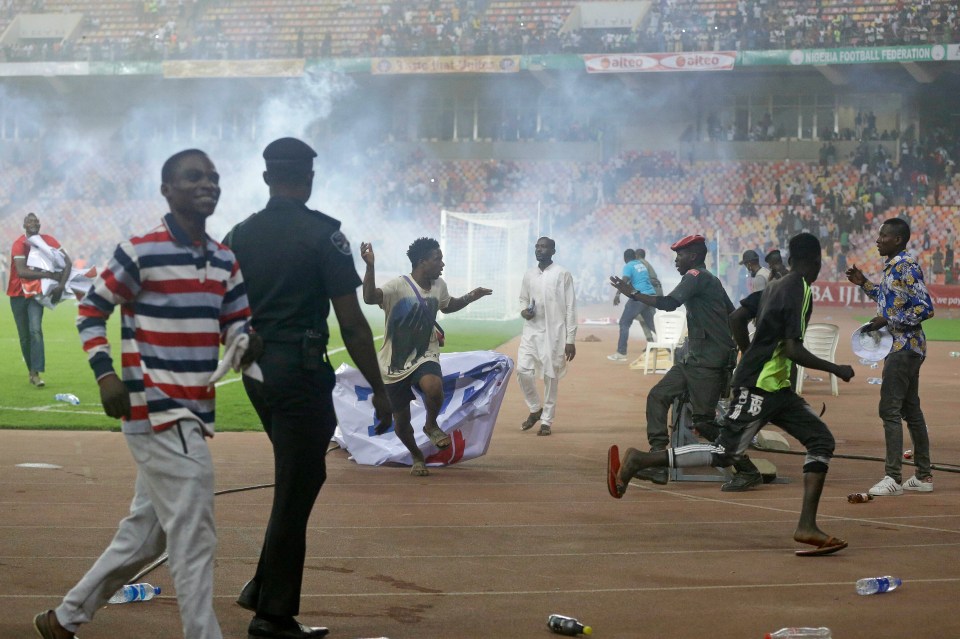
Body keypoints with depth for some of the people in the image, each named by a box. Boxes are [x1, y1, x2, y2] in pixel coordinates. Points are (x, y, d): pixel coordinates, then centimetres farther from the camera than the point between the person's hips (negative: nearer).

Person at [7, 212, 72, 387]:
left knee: (35, 330, -18)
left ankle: (36, 373, -22)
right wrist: (50, 275, -30)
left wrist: (61, 285, -21)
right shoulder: (19, 244, -16)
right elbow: (21, 272, -28)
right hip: (18, 294, -1)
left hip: (36, 292, 1)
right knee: (24, 336, 5)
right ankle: (31, 371, 18)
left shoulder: (48, 240, -7)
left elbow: (67, 262, -8)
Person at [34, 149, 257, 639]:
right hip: (155, 409, -8)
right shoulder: (140, 252, -9)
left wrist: (247, 341, -9)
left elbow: (235, 321, 15)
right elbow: (91, 312, -2)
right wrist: (106, 374, -14)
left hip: (195, 412, 8)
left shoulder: (225, 261, 12)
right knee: (193, 535, -11)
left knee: (146, 531, 16)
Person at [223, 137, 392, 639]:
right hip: (301, 372, -7)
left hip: (255, 372, 7)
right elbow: (351, 323, -13)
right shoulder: (322, 234, -10)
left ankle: (263, 587, 19)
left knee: (300, 475, 22)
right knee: (296, 488, 1)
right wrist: (378, 389, -7)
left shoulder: (239, 236, 7)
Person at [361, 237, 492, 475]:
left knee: (433, 387, -33)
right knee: (401, 421, 6)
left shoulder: (439, 286, 2)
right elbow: (370, 297, -38)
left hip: (425, 357, 3)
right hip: (395, 364, -3)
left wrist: (470, 297, 10)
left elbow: (447, 306, 25)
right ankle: (417, 456, 36)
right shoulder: (398, 286, -19)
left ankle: (431, 425, -2)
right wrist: (370, 267, -53)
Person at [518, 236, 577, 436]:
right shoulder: (528, 275, 9)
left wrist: (571, 340, -9)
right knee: (523, 370, -5)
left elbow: (570, 308, -5)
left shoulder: (562, 274, -5)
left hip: (554, 332, -4)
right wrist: (523, 311, -3)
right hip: (531, 331, 4)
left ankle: (547, 421, 10)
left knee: (550, 377, 0)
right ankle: (535, 409, 18)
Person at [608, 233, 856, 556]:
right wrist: (836, 369, -11)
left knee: (821, 440, 5)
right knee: (725, 453, -12)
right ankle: (638, 461, -7)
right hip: (758, 387, -10)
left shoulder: (774, 286, 14)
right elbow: (792, 349, -21)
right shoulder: (801, 291, -13)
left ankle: (807, 526, -1)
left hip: (776, 388, 10)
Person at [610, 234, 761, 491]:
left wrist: (632, 294, -21)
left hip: (707, 361, -10)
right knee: (658, 396, 7)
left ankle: (748, 471, -4)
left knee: (704, 420, -11)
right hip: (694, 359, 10)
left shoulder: (696, 276, -10)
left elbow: (669, 303, -24)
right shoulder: (710, 280, 20)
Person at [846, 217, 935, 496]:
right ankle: (924, 476, 21)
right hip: (907, 346, 11)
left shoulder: (907, 266, -17)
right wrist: (864, 284, 16)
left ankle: (893, 478, -11)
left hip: (903, 347, -11)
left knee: (890, 410, -11)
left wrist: (887, 321, -21)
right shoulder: (893, 265, 12)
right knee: (911, 409, 14)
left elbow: (925, 308, -21)